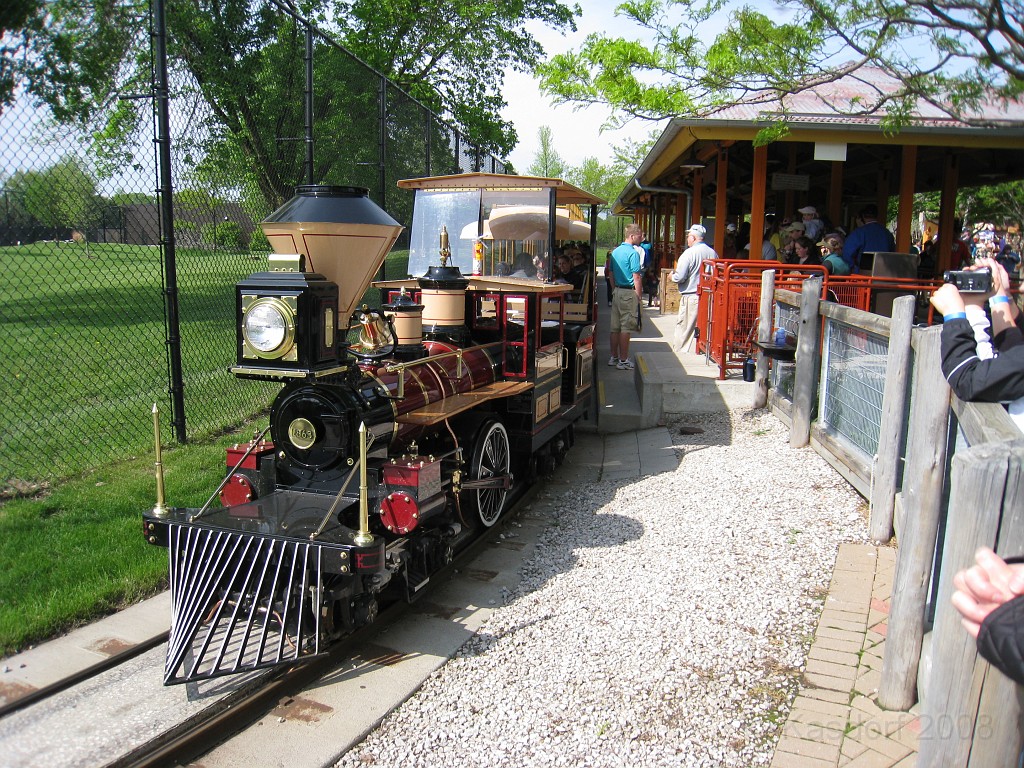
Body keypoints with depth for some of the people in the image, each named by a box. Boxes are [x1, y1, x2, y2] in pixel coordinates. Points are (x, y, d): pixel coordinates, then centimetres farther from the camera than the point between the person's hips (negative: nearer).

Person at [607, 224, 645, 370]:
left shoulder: (615, 252, 12)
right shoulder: (633, 253, -13)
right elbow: (636, 278, -15)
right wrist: (639, 296, -10)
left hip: (617, 291, 8)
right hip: (629, 293, -8)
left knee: (615, 328, 12)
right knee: (626, 329, -4)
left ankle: (614, 357, 19)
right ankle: (623, 361, -1)